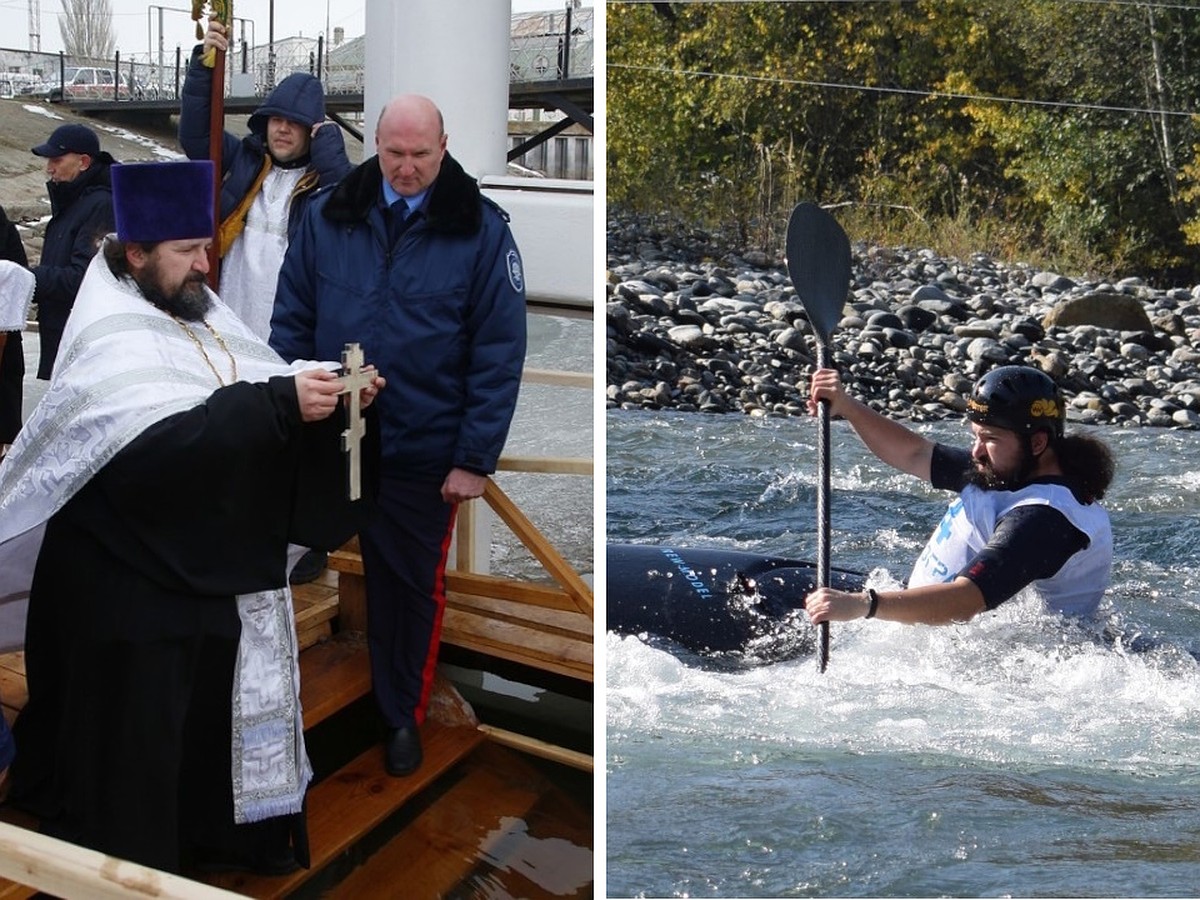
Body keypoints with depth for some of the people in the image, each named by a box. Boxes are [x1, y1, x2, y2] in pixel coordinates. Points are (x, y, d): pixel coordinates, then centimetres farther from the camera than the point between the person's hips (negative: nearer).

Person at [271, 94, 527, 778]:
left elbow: (500, 353, -8)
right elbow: (292, 323, 7)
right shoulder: (329, 216, 0)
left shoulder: (480, 230, -8)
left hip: (425, 457, -2)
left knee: (414, 589, 11)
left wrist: (475, 459, -10)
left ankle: (402, 714, 30)